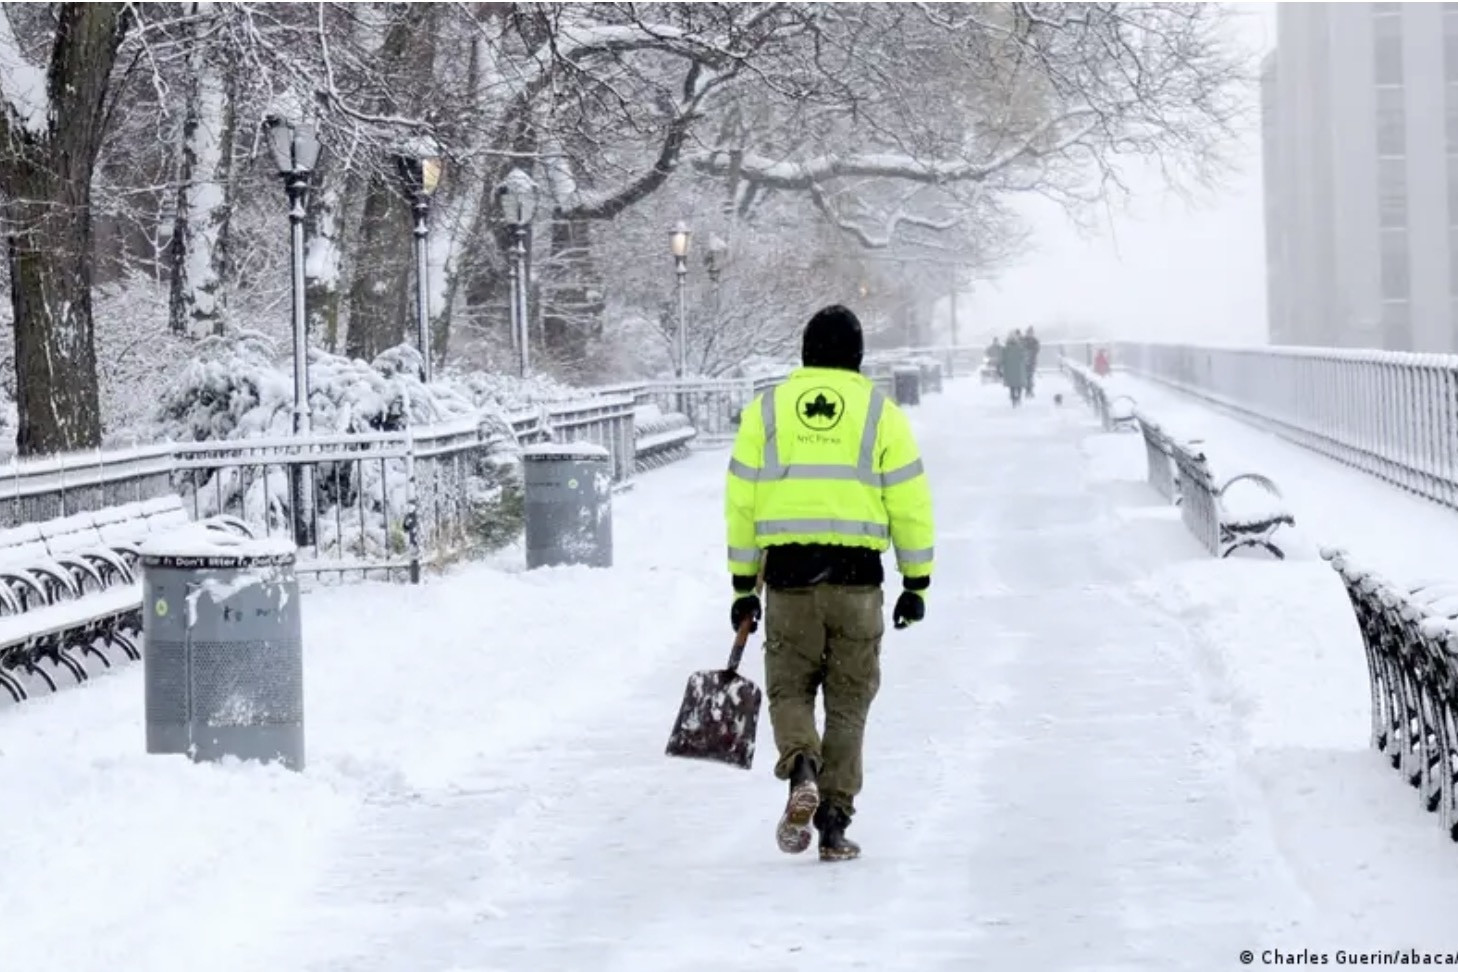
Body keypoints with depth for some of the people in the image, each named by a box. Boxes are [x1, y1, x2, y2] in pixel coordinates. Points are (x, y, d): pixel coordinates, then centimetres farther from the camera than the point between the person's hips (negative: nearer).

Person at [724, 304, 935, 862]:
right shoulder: (881, 413, 4)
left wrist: (743, 586, 11)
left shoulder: (765, 410, 7)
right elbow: (909, 503, 2)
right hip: (857, 577, 0)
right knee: (848, 701, 8)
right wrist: (917, 582, 9)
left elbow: (742, 503, 6)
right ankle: (834, 825, 5)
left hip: (788, 574, 0)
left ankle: (801, 768, -19)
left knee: (789, 688, 12)